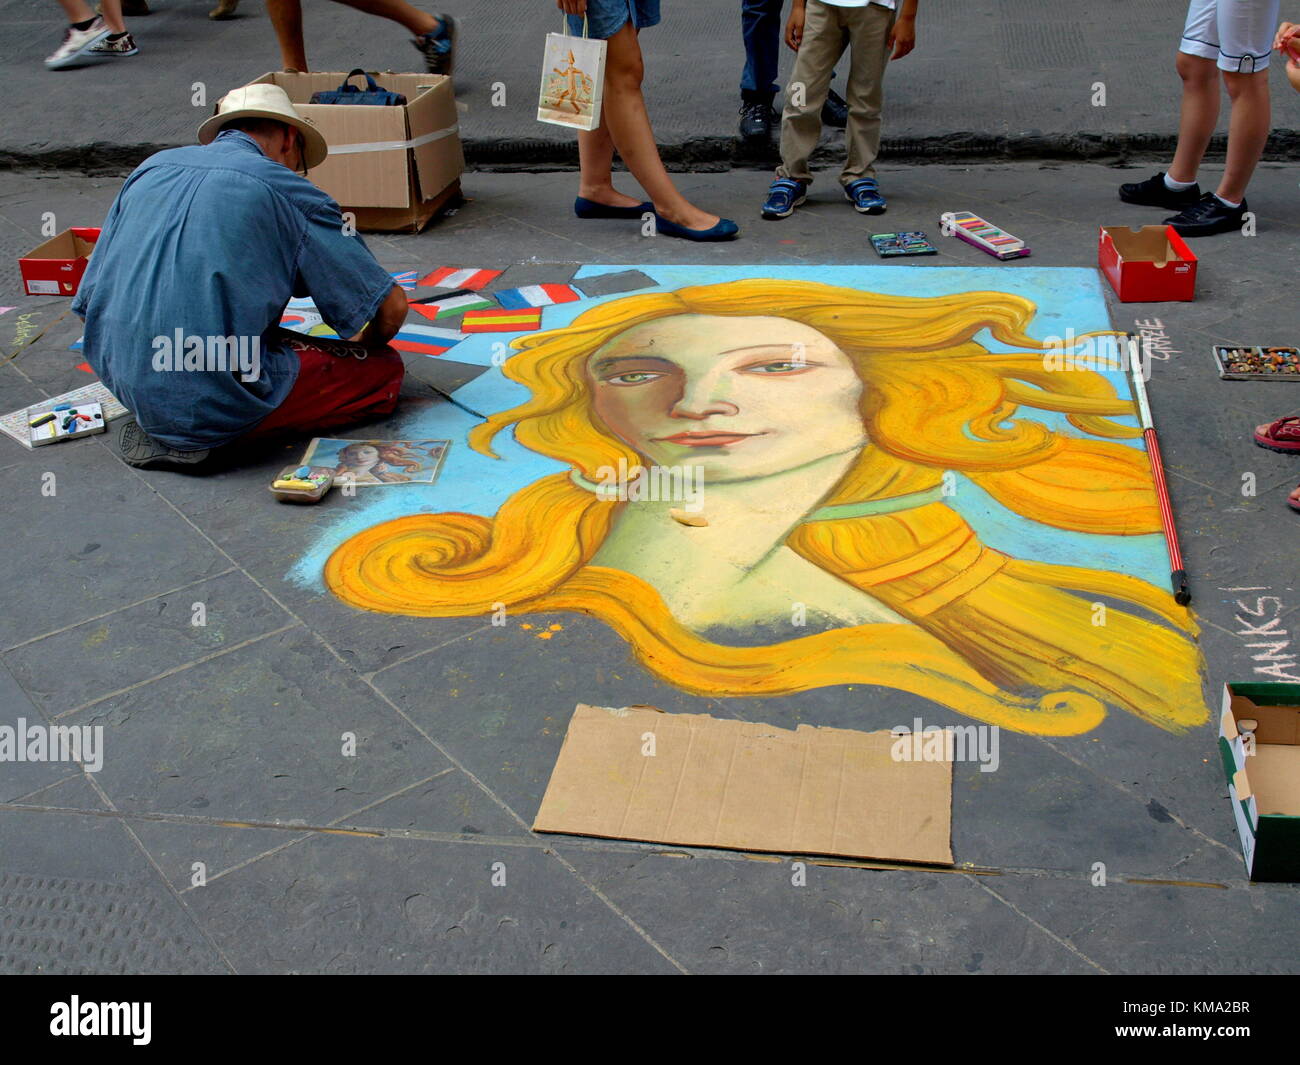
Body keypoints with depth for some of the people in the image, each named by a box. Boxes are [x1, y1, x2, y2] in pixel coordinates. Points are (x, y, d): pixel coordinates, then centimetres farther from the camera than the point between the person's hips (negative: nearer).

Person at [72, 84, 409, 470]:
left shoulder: (149, 169, 14)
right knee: (384, 369, 8)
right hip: (214, 401, -7)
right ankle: (209, 434, -4)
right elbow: (391, 307, 0)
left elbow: (90, 299, 17)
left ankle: (157, 428, 9)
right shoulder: (284, 188, -1)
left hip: (123, 385, 7)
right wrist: (359, 351, 22)